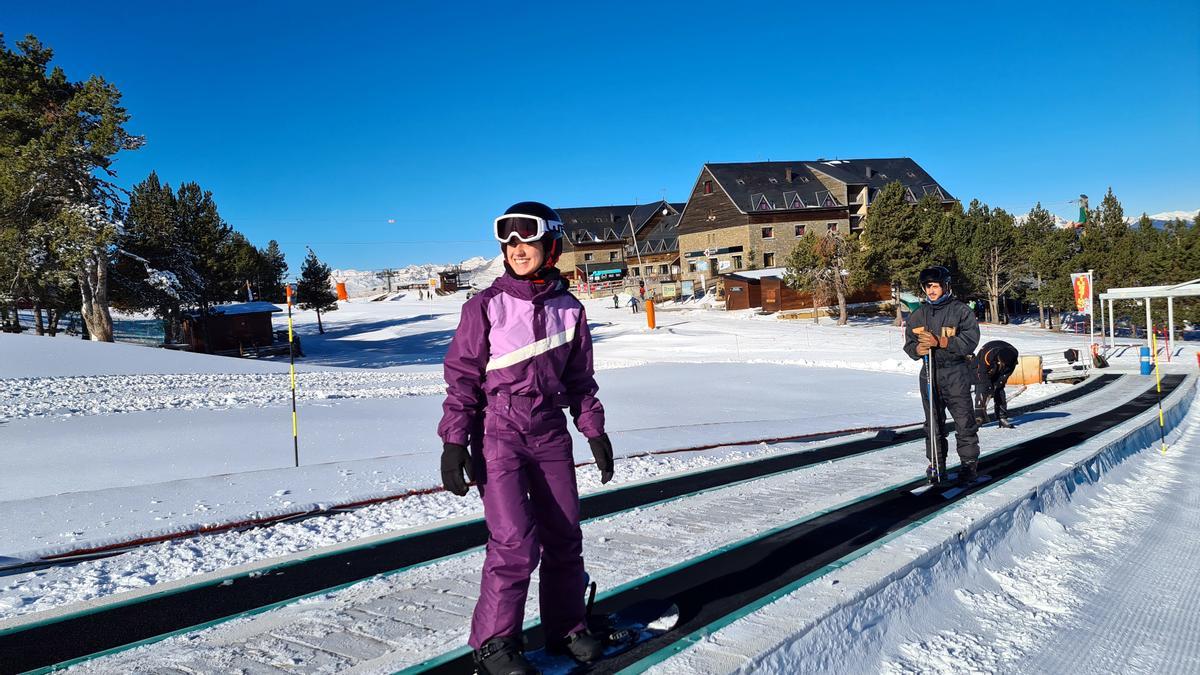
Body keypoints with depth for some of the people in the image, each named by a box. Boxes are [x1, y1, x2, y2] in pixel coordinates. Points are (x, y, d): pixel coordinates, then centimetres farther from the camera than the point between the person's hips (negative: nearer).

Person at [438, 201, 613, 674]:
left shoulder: (569, 310, 5)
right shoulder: (486, 307, -6)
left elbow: (580, 380, 14)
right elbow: (462, 377, -4)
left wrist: (595, 431, 11)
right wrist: (453, 441, -8)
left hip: (551, 435, 4)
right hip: (498, 434, -4)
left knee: (564, 537, 9)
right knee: (515, 542, -10)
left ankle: (565, 627, 28)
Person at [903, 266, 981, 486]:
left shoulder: (961, 311, -4)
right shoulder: (918, 314, 10)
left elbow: (970, 340, -14)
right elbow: (909, 343, 13)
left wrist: (939, 341, -22)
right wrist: (917, 349, -11)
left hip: (956, 373, -4)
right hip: (929, 373, 4)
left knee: (964, 421, -1)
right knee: (933, 422, 9)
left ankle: (970, 463, 11)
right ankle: (937, 465, 17)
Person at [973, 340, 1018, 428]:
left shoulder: (1013, 354, -26)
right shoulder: (986, 355, -41)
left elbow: (1007, 372, -14)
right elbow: (983, 374, -31)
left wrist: (997, 385, -16)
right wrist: (990, 390, -27)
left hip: (998, 374, 4)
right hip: (981, 370, -4)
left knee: (1000, 392, -3)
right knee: (981, 392, -17)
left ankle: (1002, 418, 2)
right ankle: (979, 416, -16)